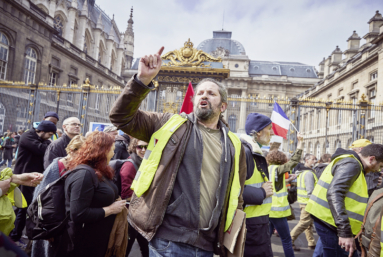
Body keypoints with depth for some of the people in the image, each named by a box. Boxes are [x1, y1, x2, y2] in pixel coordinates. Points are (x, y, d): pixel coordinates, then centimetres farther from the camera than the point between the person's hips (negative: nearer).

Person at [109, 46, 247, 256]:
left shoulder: (233, 145, 9)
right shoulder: (171, 124, 3)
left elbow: (235, 197, 15)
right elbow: (122, 117, -2)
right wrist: (142, 81, -15)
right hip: (168, 239, -3)